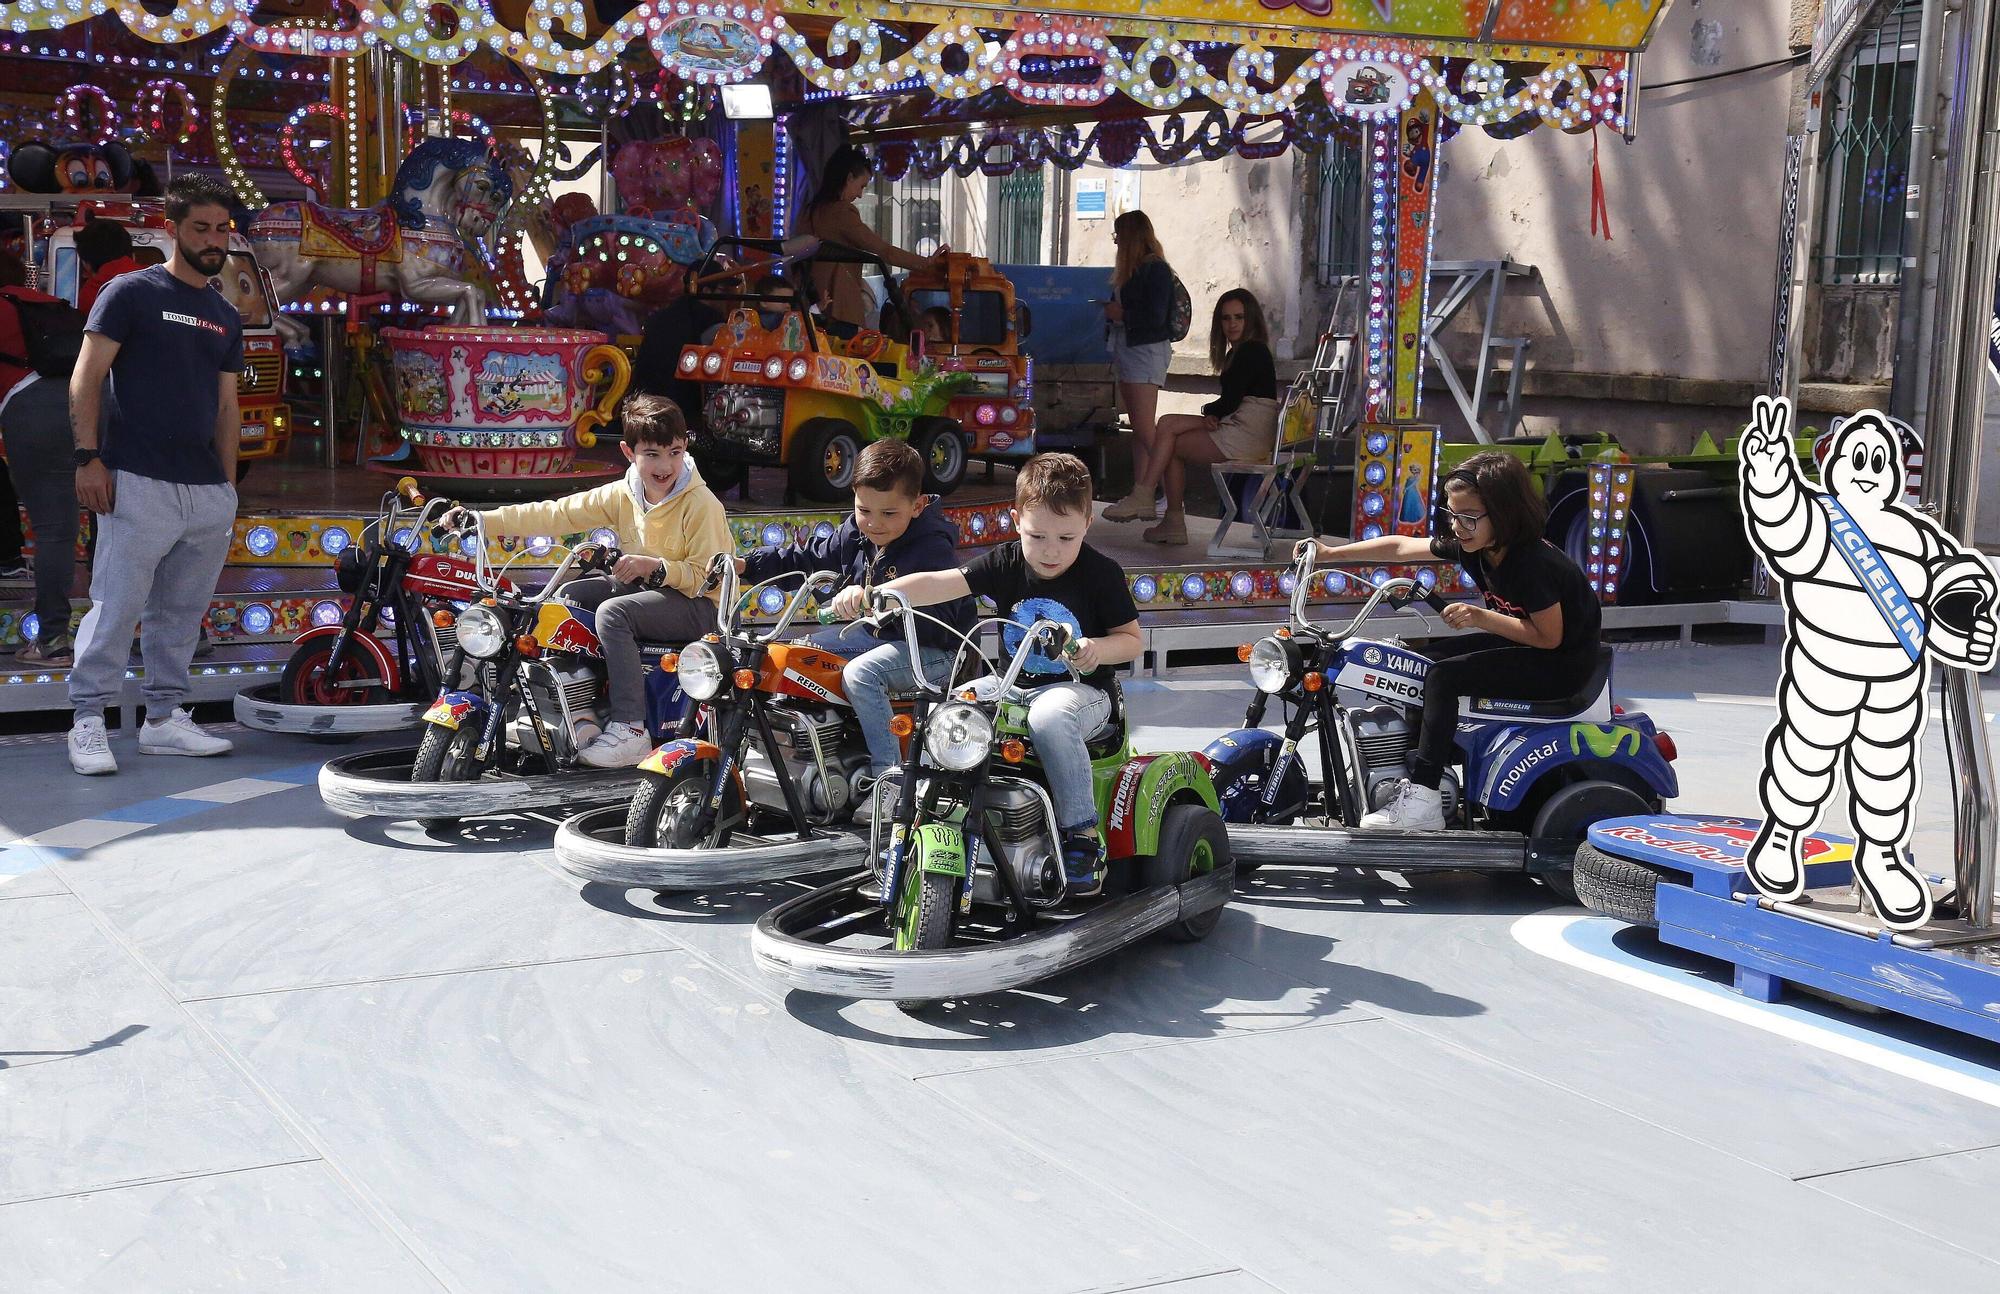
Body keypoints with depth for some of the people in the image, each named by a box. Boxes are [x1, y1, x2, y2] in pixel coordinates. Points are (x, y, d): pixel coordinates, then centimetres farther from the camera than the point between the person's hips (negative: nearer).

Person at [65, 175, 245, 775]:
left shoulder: (225, 318, 17)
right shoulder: (131, 293, -1)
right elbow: (86, 377, -5)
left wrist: (229, 484, 14)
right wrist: (88, 456, -14)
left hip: (208, 493, 6)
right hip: (138, 484, -6)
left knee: (181, 613, 9)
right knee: (116, 607, -6)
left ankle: (165, 717, 17)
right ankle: (88, 722, 1)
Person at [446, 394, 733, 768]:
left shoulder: (701, 503, -18)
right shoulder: (622, 495, 1)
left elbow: (708, 577, -19)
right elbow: (558, 513, -2)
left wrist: (655, 566, -30)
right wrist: (481, 520, -8)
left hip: (698, 603, -8)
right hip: (645, 587, 8)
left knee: (612, 612, -28)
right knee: (572, 594, 5)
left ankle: (630, 730, -31)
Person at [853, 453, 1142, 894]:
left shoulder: (1100, 573, -8)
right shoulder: (1005, 563, -1)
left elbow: (1133, 639, 0)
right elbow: (937, 584, -11)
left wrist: (1098, 649, -24)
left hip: (1082, 690, -4)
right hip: (1014, 688, 4)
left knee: (1048, 718, -38)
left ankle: (1082, 835, -27)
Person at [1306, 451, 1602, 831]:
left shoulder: (1533, 563, -28)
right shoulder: (1473, 546, -3)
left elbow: (1549, 636, -24)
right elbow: (1401, 547, 4)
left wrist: (1481, 618, -28)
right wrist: (1331, 553, 2)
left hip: (1565, 661, -9)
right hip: (1526, 644, 10)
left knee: (1445, 676, -22)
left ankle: (1422, 802, -24)